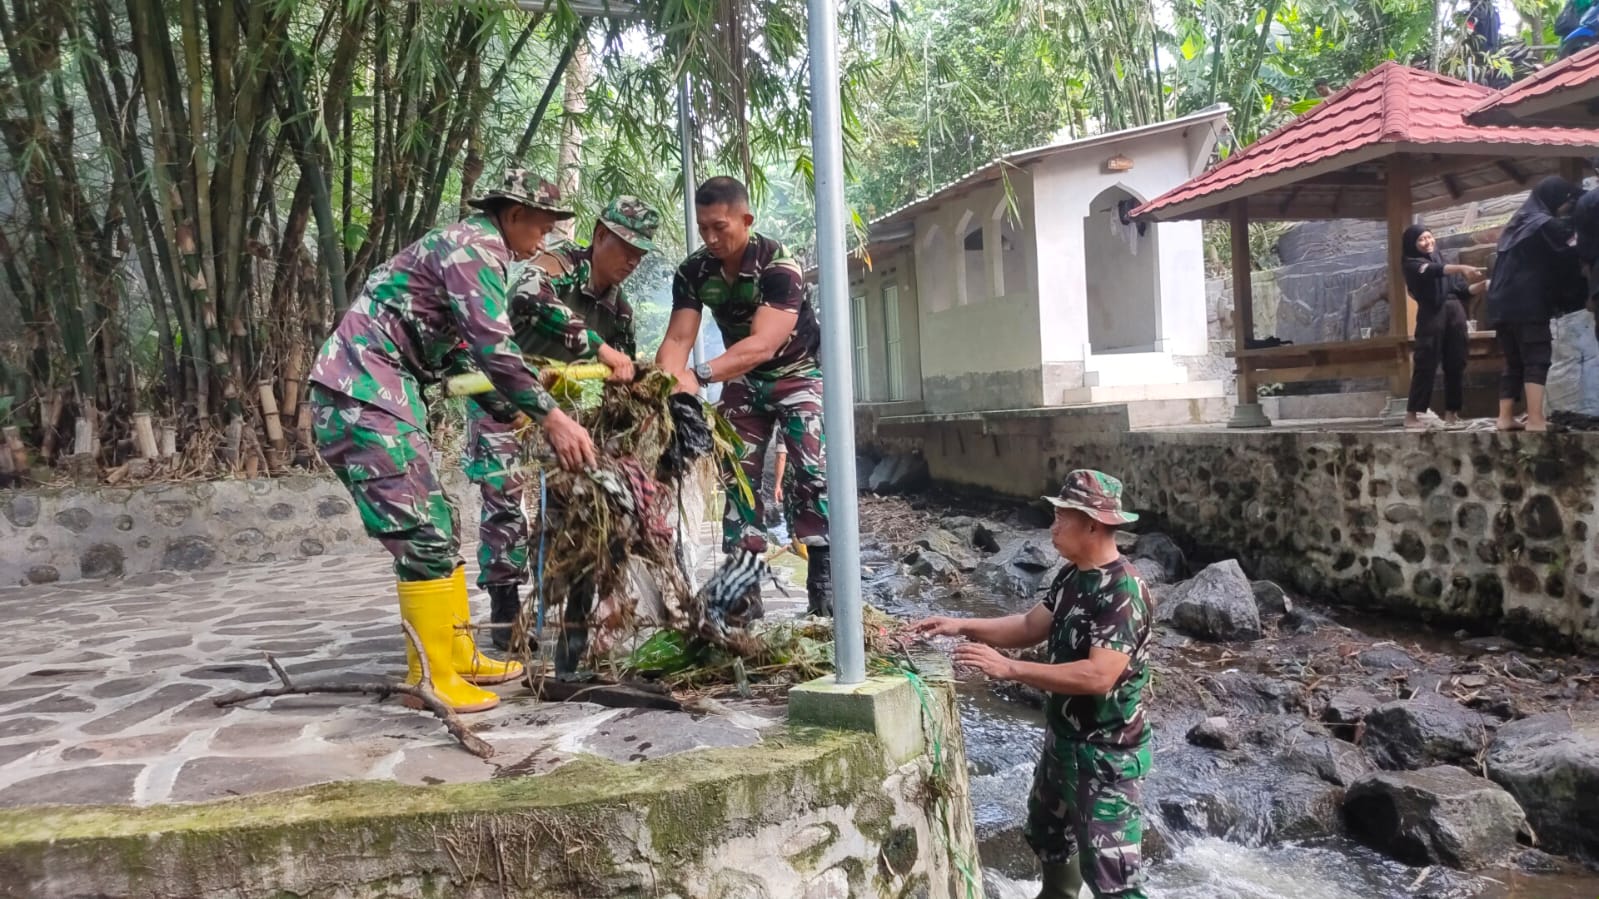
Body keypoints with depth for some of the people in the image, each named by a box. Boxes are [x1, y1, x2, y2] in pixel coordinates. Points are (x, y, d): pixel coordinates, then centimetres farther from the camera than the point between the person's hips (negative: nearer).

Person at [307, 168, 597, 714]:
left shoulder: (472, 250, 23)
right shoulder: (474, 245, -9)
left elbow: (471, 355, 26)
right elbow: (495, 348, -20)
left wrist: (523, 417, 25)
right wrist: (551, 416, -16)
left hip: (374, 396, 10)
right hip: (364, 396, -10)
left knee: (436, 529, 13)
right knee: (422, 536, -9)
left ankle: (456, 655, 20)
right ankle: (432, 676, -1)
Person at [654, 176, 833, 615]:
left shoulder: (778, 265, -30)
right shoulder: (693, 272, -14)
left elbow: (763, 345, -41)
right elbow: (677, 339, -19)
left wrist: (698, 375, -52)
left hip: (798, 374, -5)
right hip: (742, 379, 5)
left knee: (813, 471, -18)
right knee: (736, 476, 1)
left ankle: (823, 579, -15)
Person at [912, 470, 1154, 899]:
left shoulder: (1124, 591, -27)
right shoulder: (1072, 576, 3)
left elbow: (1098, 676, -34)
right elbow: (1031, 625, 11)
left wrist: (1009, 668, -33)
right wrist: (963, 626, -1)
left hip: (1106, 751, -10)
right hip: (1062, 738, 10)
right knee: (1049, 832, 28)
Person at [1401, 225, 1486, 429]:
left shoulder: (1444, 260, 23)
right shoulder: (1413, 264, 5)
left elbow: (1462, 291, 18)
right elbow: (1434, 271, -17)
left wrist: (1482, 285, 1)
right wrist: (1462, 268, -31)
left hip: (1455, 314, 6)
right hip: (1432, 315, -6)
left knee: (1456, 365, 2)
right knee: (1426, 365, -11)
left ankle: (1451, 412, 6)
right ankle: (1411, 414, -10)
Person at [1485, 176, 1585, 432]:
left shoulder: (1519, 223, 23)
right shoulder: (1546, 223, -3)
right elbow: (1572, 252, -4)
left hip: (1503, 304, 9)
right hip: (1527, 305, -8)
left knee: (1514, 362, 9)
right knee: (1536, 360, -12)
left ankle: (1506, 417, 3)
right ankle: (1535, 420, -21)